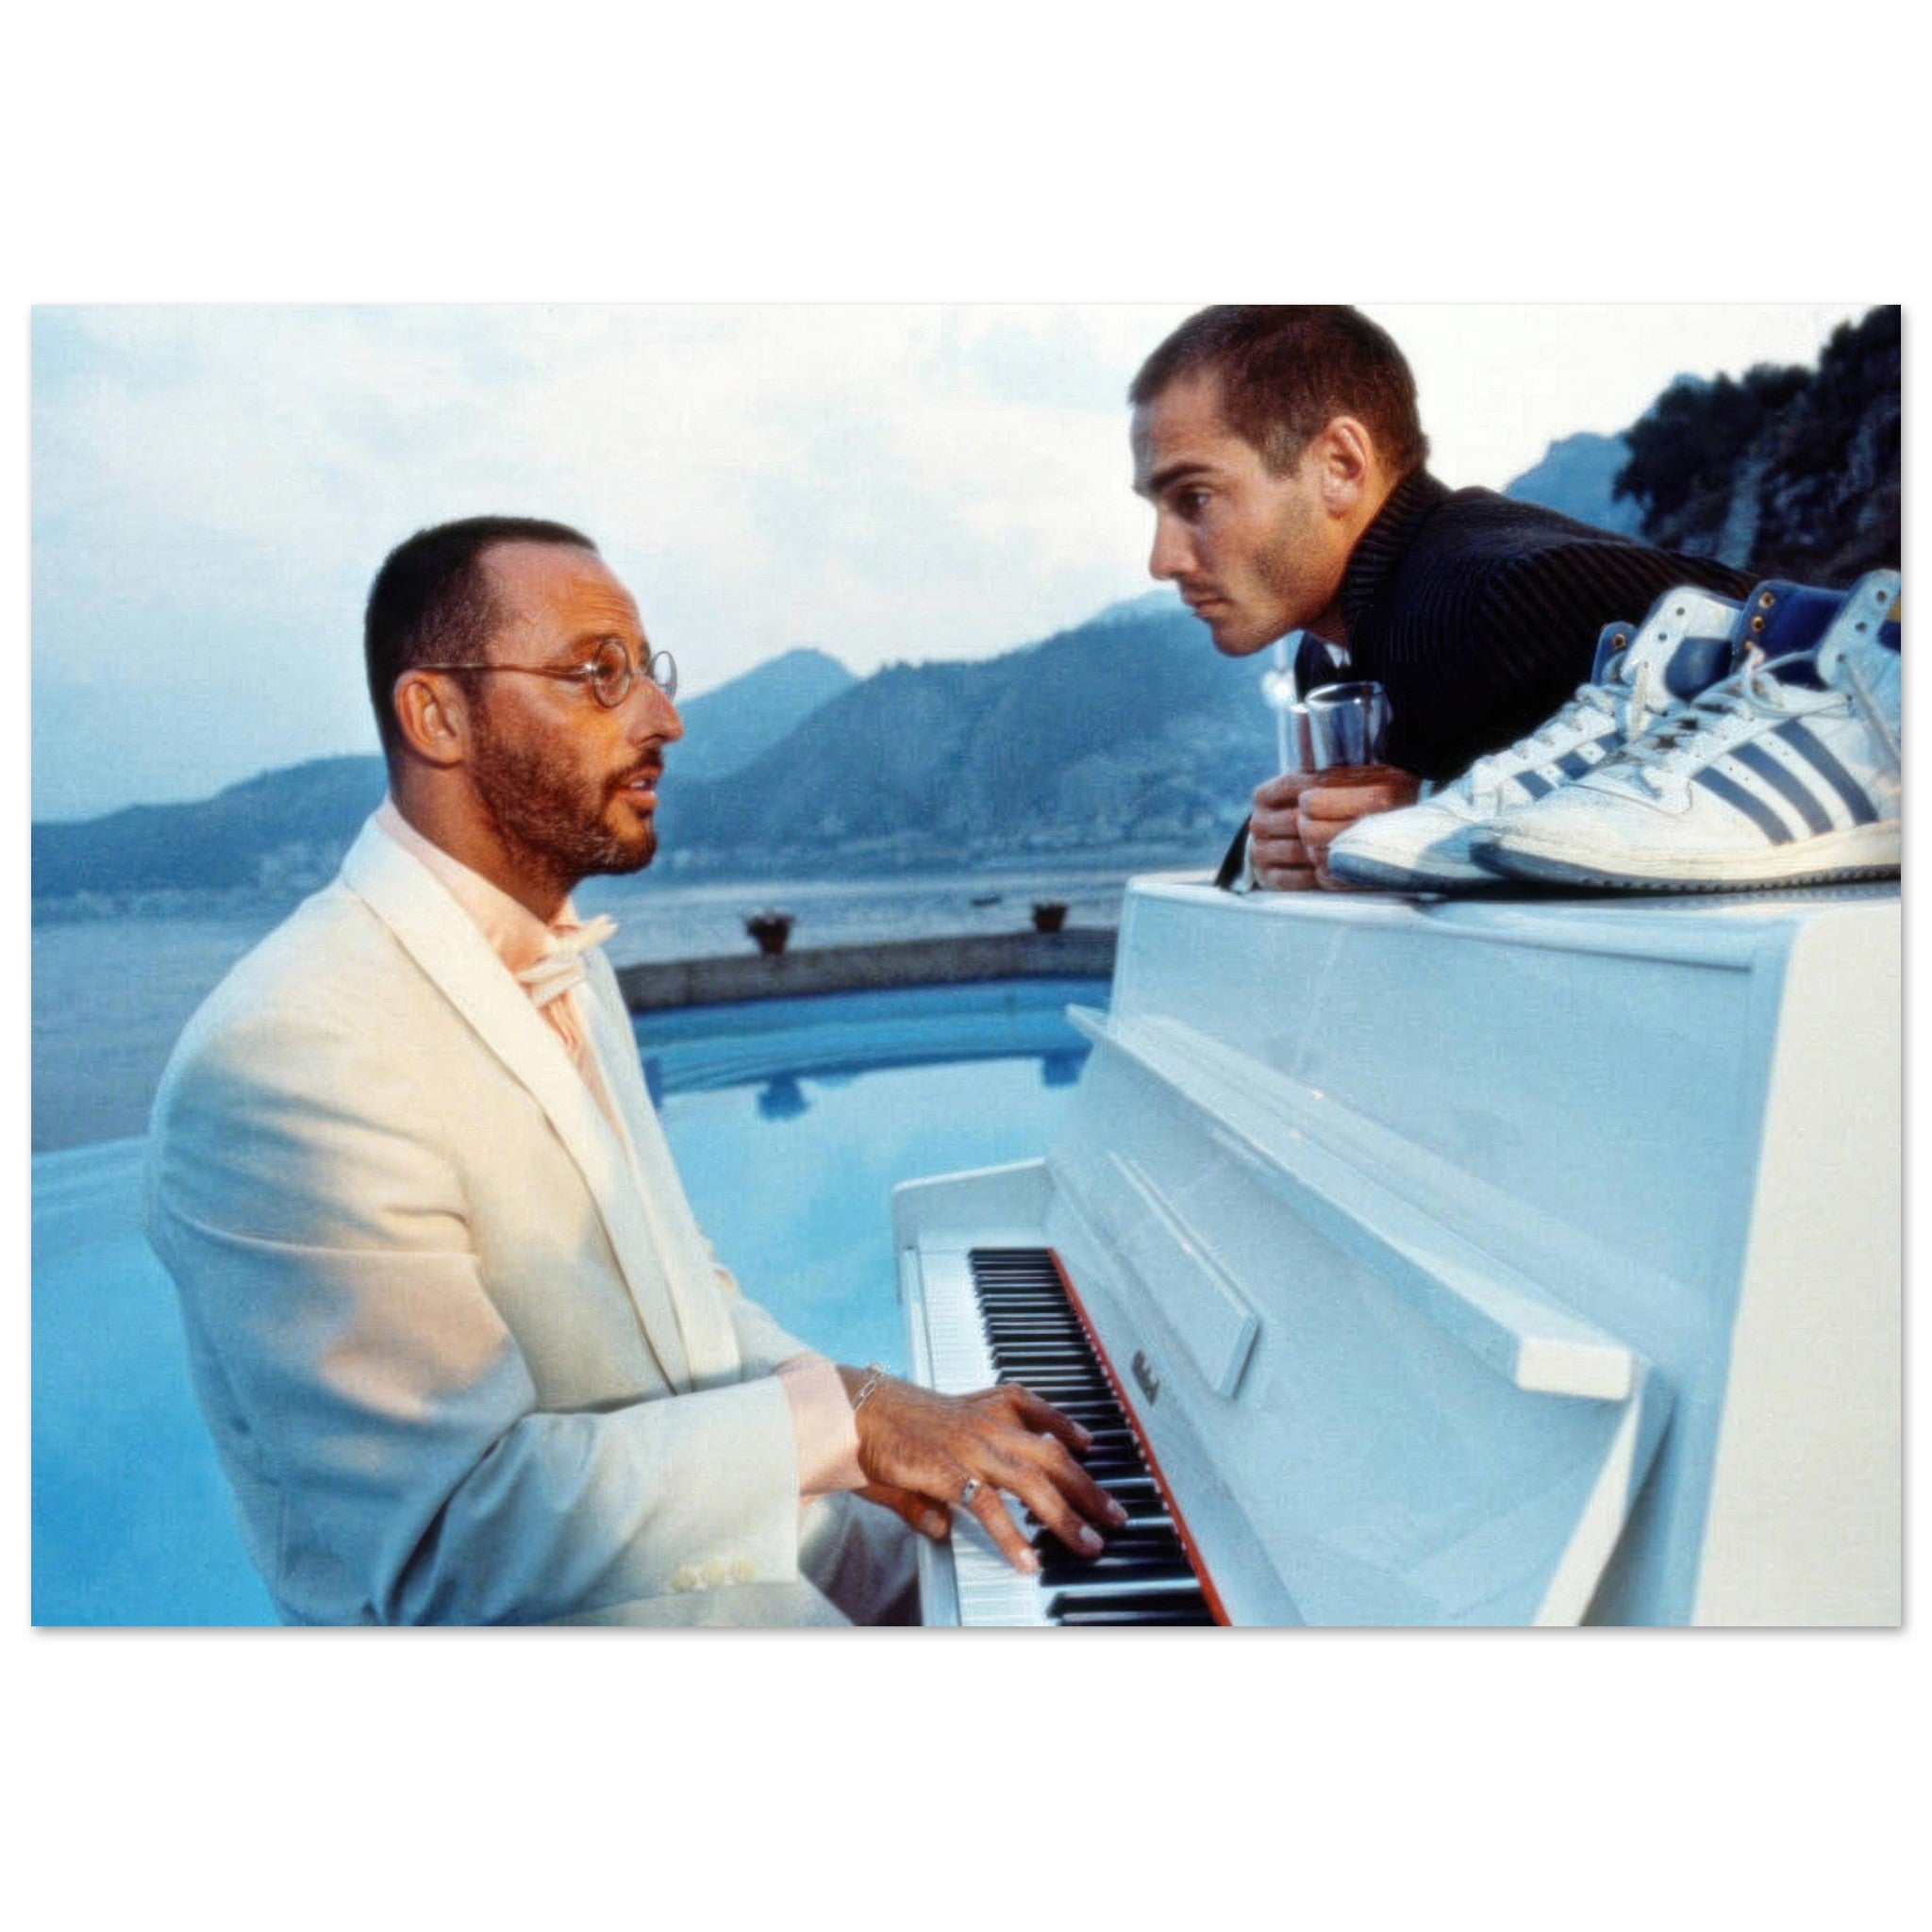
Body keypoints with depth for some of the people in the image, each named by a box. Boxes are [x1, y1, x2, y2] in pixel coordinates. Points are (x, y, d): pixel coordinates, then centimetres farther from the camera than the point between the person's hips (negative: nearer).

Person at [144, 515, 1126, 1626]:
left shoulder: (567, 962, 6)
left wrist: (879, 1427, -6)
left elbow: (667, 1281, 8)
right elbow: (449, 1537, -26)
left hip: (719, 1524, 8)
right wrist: (838, 1420, -24)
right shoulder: (290, 1054, -24)